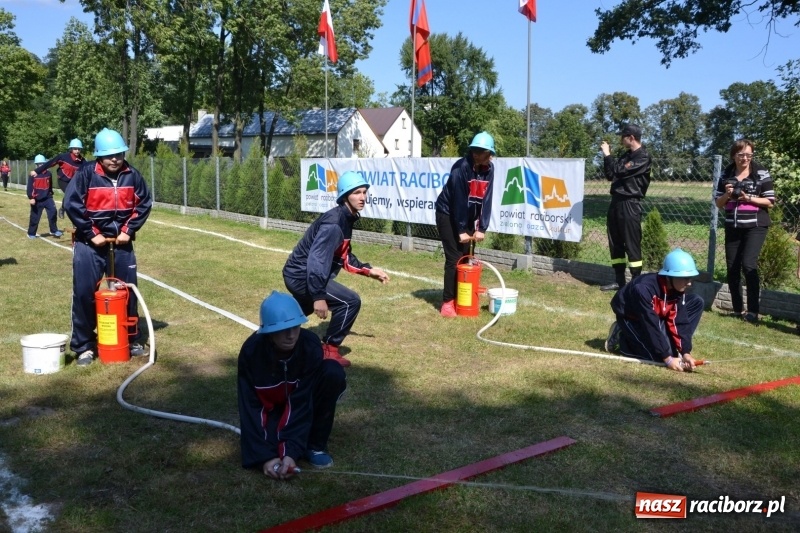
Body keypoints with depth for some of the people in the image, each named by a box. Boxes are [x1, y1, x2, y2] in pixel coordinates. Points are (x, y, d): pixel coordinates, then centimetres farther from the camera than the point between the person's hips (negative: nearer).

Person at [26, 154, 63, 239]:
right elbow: (30, 187, -9)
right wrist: (31, 198, -17)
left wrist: (51, 194, 20)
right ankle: (31, 233, 19)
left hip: (47, 198, 3)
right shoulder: (33, 175, -7)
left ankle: (54, 230, -3)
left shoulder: (48, 174, 5)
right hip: (37, 200, -3)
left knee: (53, 212, -13)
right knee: (34, 217, 5)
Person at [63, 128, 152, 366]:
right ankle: (84, 346, 10)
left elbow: (144, 203, 3)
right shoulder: (86, 174, -11)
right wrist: (92, 234, -13)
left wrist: (128, 231, -6)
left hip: (121, 243, 3)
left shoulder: (132, 175, -2)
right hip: (89, 243, -3)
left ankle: (132, 339, 25)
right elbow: (71, 204, -13)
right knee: (84, 292, -1)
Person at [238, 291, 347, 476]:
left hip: (304, 401, 1)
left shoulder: (311, 345, -28)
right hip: (270, 408, 0)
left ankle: (315, 444, -13)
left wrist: (291, 452, -38)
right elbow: (250, 406, -25)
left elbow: (300, 402, -29)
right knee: (268, 441, -33)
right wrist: (265, 456, -34)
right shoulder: (252, 350, -28)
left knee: (333, 371, -29)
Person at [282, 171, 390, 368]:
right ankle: (329, 349, -2)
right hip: (301, 276, -11)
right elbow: (315, 260, -30)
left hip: (298, 274, 11)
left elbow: (343, 256, 16)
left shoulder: (346, 219, 7)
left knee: (306, 307, 37)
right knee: (350, 301, -16)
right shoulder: (333, 223, -24)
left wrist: (368, 270, 10)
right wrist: (318, 296, -33)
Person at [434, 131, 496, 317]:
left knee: (466, 257, 6)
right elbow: (459, 200, -23)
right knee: (454, 258, -10)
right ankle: (447, 302, -4)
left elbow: (486, 199, -6)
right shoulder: (462, 167, -23)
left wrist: (482, 228, -11)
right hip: (448, 215, -6)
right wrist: (461, 230, -21)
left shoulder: (489, 169, -4)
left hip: (467, 216, 6)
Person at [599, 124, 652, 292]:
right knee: (615, 243, 10)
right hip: (616, 202, 9)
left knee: (632, 244, -6)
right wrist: (607, 156, 4)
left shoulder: (643, 157, -11)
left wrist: (607, 154, -9)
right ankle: (619, 280, 17)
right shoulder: (627, 155, 16)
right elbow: (610, 175, 16)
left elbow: (619, 171, -20)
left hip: (630, 204, -9)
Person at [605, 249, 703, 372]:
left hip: (656, 315, 7)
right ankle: (621, 338, 0)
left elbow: (679, 322, -14)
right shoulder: (643, 289, -38)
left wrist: (685, 352, -23)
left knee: (696, 302, -7)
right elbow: (651, 327, -37)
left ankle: (673, 347, -4)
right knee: (658, 356, -24)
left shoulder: (678, 289, -18)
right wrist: (667, 358, -35)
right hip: (630, 318, -7)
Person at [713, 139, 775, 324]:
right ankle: (737, 310, 17)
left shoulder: (761, 173, -3)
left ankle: (753, 311, -9)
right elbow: (718, 203, 9)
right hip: (732, 227, 4)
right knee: (732, 268, 5)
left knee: (748, 264, -17)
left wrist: (748, 198, -17)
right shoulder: (726, 174, 7)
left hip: (755, 226, -4)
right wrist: (727, 194, -11)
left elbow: (770, 202, -4)